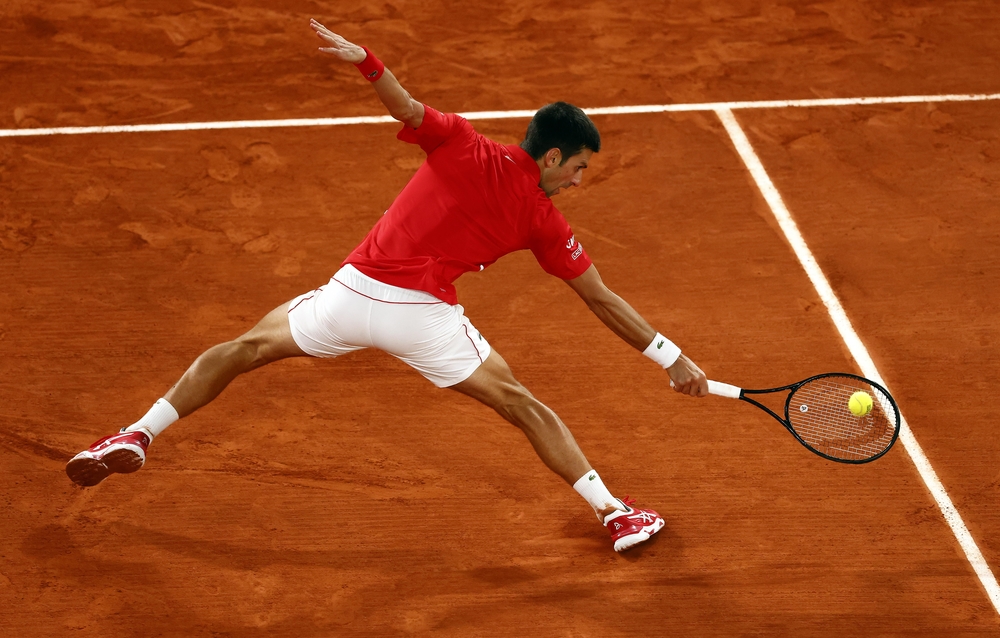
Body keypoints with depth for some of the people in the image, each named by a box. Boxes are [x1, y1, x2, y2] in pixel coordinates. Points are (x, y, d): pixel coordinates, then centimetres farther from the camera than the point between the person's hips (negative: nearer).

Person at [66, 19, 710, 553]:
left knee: (245, 348, 22)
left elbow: (405, 105, -14)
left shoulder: (461, 145, 6)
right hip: (424, 316, -1)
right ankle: (615, 512, 11)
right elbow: (602, 299, 9)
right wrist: (671, 357, 15)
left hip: (352, 291, 1)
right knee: (523, 404, 14)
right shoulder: (545, 221, 7)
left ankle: (138, 435, 20)